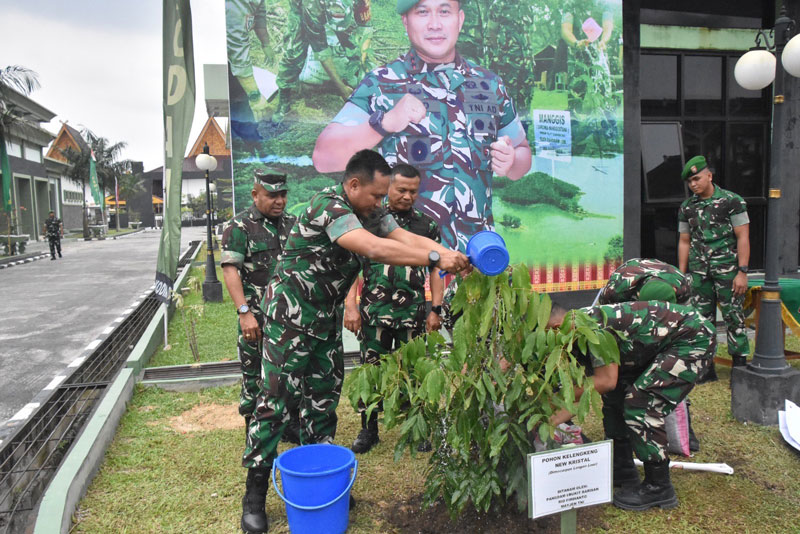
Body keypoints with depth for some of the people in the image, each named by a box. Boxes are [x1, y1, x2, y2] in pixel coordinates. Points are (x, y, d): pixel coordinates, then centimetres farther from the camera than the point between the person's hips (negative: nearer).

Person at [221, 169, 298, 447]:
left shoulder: (292, 223, 11)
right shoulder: (239, 226, -7)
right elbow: (230, 270, -14)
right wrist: (244, 312, -23)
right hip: (257, 317, -5)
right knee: (254, 376, 4)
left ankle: (292, 427, 30)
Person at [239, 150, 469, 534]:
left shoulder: (370, 212, 3)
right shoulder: (328, 205, -24)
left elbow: (406, 237, -8)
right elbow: (374, 248, -36)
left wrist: (451, 253, -23)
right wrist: (435, 259, -36)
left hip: (326, 316, 8)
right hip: (291, 314, -8)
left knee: (324, 396, 13)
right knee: (275, 398, -4)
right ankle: (254, 495, 8)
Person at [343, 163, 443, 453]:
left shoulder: (426, 225, 9)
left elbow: (435, 270, 11)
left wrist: (436, 310, 4)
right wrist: (350, 306, -8)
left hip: (414, 313, 1)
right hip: (374, 311, -1)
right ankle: (369, 431, 21)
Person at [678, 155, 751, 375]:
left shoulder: (732, 201, -3)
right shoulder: (687, 207, 10)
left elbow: (743, 238, -5)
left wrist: (742, 272, -12)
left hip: (727, 268, -4)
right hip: (699, 271, 4)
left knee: (733, 316, -3)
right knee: (702, 318, 6)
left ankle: (740, 364, 6)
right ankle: (706, 367, 15)